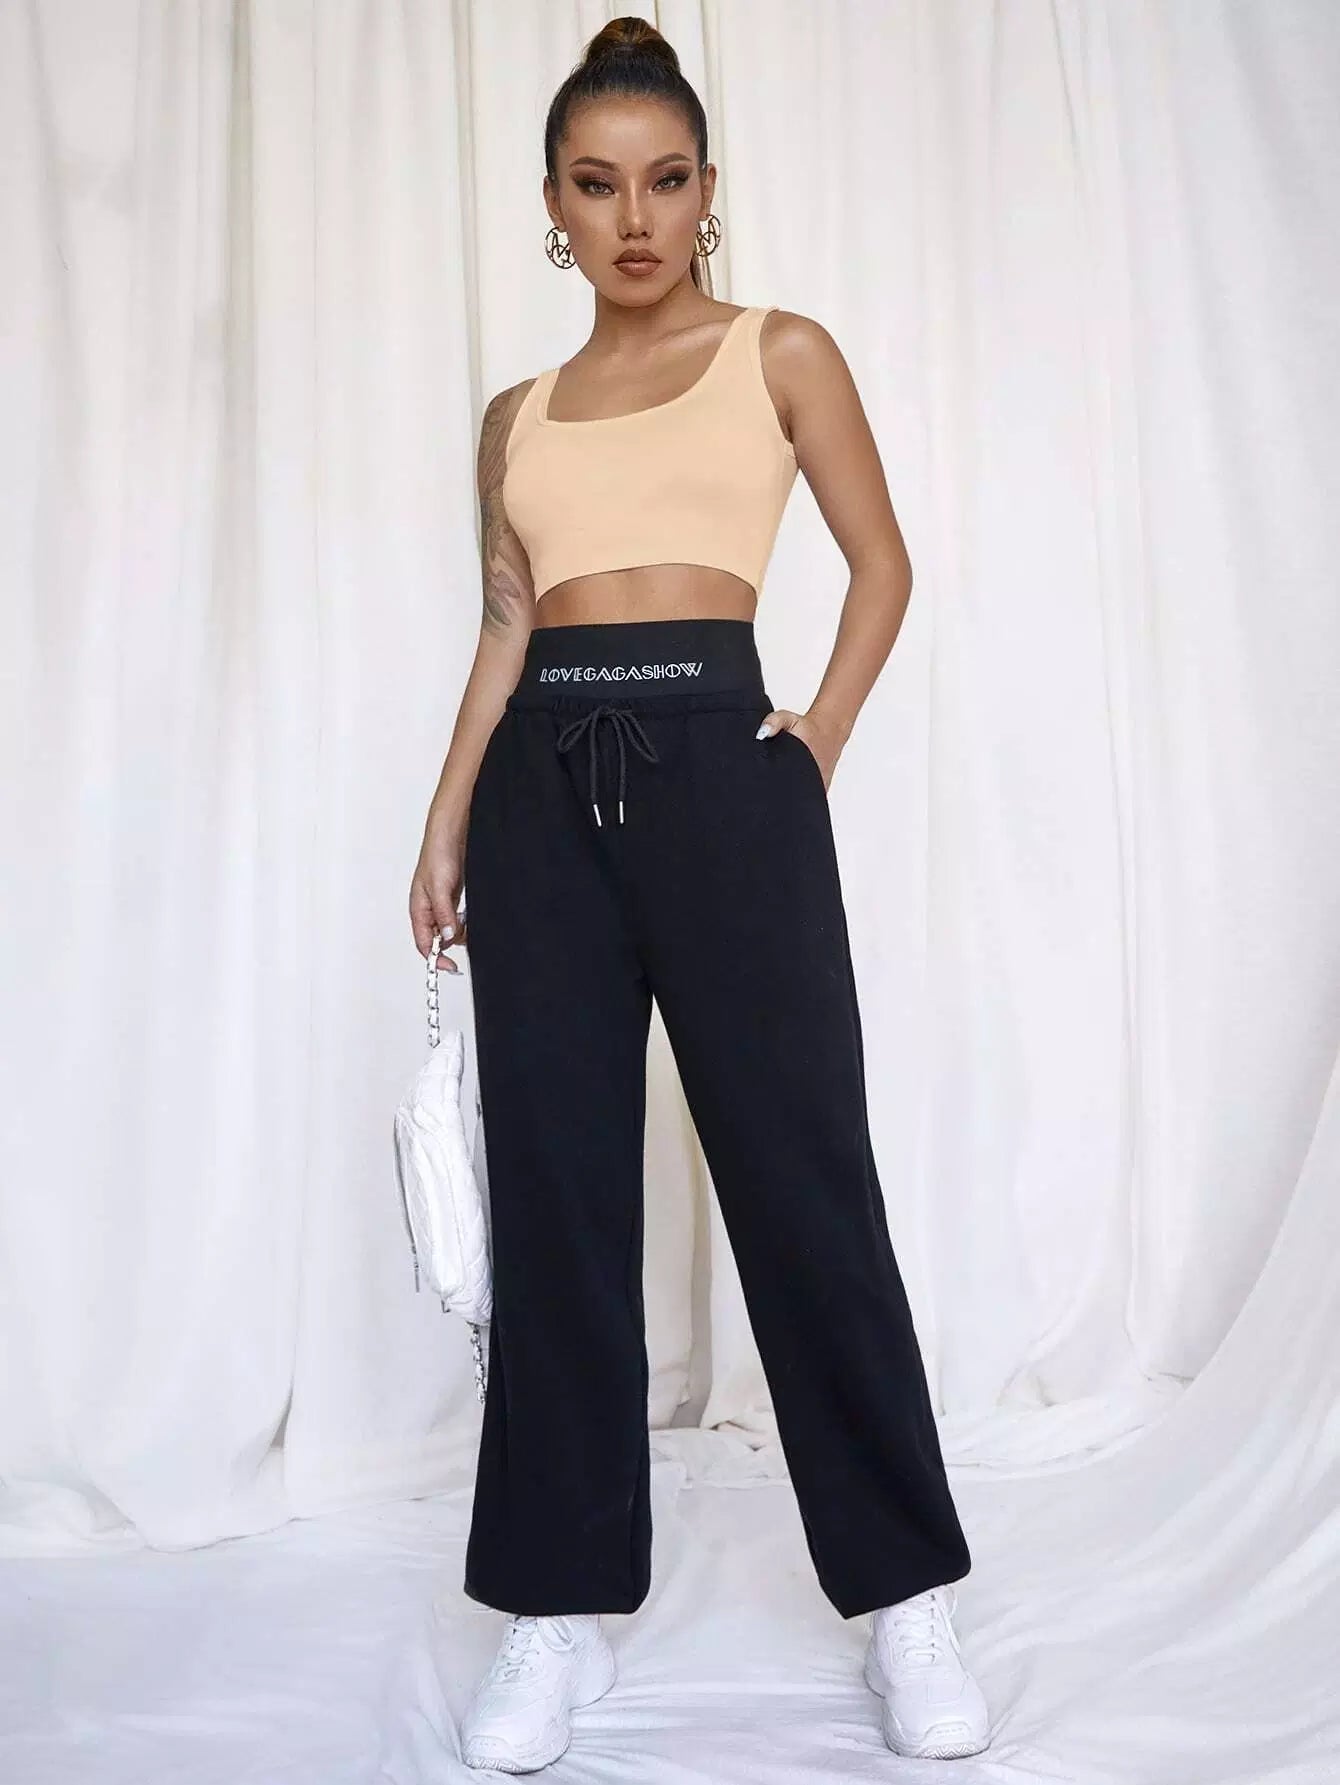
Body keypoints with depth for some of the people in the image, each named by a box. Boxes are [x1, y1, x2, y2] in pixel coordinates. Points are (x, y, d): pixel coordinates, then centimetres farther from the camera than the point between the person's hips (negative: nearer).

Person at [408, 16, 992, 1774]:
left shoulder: (782, 354, 10)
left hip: (717, 761, -3)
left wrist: (824, 736, -2)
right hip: (547, 785, 4)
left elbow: (882, 560, 11)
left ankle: (907, 1593, 13)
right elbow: (505, 627, 16)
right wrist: (448, 821, 7)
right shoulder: (519, 415, 18)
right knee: (556, 1187, 3)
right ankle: (560, 1601, 15)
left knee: (802, 1176, -3)